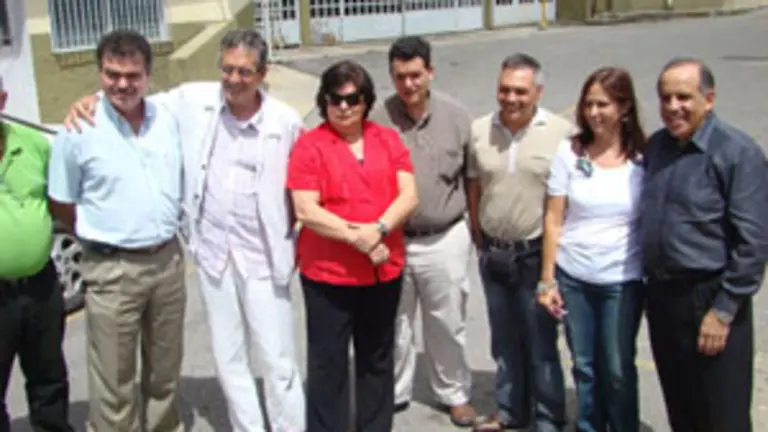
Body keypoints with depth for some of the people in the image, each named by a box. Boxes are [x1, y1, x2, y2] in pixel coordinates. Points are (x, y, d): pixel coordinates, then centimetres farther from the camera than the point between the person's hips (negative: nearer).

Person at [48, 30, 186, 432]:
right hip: (113, 269, -4)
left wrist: (164, 231, 10)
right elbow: (60, 205, -2)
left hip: (168, 260, 5)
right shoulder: (79, 130, -10)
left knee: (165, 370, 19)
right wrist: (105, 234, 1)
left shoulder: (168, 120, 2)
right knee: (113, 380, 3)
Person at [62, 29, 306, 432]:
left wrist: (291, 240, -2)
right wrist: (92, 99, -6)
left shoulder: (287, 122, -10)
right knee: (228, 358, 15)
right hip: (212, 251, 4)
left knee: (277, 361, 3)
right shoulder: (194, 100, -4)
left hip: (262, 257, -3)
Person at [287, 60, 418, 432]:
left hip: (384, 270, 4)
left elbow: (409, 196, -3)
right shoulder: (309, 145, -7)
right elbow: (305, 210, -14)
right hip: (328, 273, -4)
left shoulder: (388, 139, 5)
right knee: (328, 362, 4)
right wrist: (357, 237, -20)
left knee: (377, 359, 17)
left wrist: (379, 229, -20)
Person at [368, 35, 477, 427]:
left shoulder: (457, 117, -3)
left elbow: (472, 178, 5)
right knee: (393, 326, 15)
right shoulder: (376, 120, -8)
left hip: (445, 240, 1)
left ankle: (454, 393, 34)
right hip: (391, 241, 0)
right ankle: (393, 393, 35)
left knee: (447, 326, 14)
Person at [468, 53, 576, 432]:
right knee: (504, 340, 18)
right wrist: (479, 239, 10)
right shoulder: (479, 130, -1)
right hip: (493, 254, 4)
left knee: (541, 342, 7)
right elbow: (475, 189, 8)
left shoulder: (562, 132, -14)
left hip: (537, 254, -4)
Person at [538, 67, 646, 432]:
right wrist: (547, 280, -1)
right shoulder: (569, 152, -2)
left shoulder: (645, 158, -4)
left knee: (617, 369, 7)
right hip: (572, 277, 1)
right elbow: (554, 220, 0)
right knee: (584, 365, 11)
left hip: (623, 281, -1)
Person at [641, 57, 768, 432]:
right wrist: (650, 282, 12)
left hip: (709, 300, -6)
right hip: (660, 294, 6)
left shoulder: (737, 153, -14)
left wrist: (723, 312, -16)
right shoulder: (655, 146, 7)